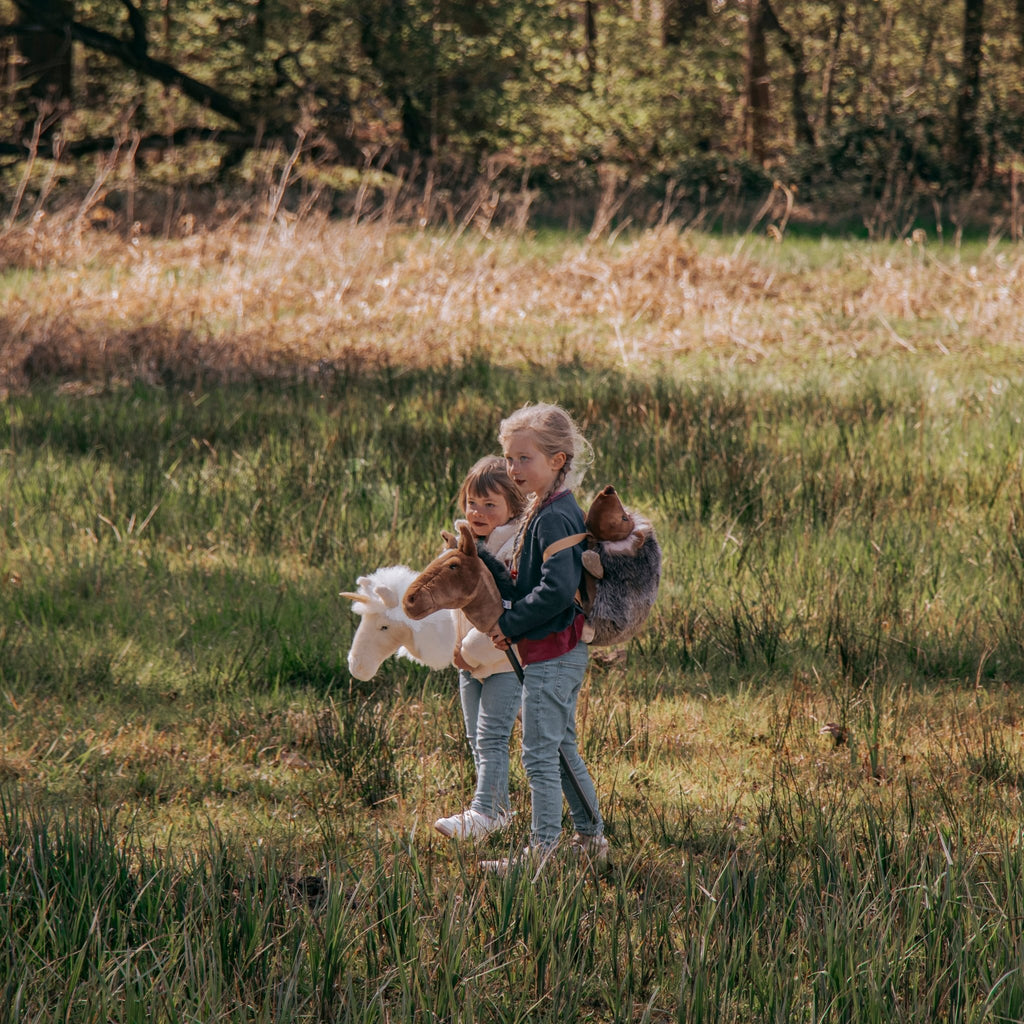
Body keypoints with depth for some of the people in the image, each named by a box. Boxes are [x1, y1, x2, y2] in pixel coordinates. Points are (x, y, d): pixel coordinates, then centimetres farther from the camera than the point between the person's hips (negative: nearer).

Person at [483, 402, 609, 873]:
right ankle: (591, 838, 25)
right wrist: (512, 623, 9)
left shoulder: (554, 519, -19)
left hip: (551, 655, -10)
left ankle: (543, 849, 1)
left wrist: (511, 624, -18)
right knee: (562, 748, 18)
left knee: (540, 754, -4)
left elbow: (558, 588, -27)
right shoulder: (545, 510, 12)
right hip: (564, 653, 10)